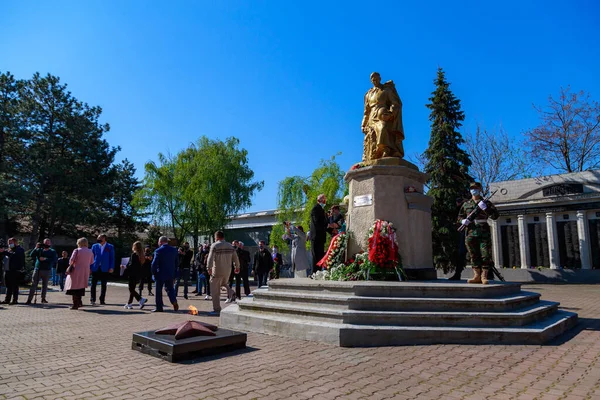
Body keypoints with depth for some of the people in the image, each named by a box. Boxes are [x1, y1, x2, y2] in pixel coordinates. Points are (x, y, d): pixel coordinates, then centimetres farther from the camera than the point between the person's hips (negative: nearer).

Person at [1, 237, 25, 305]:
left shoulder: (20, 250, -4)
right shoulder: (10, 250, 19)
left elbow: (13, 255, -23)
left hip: (16, 271, -8)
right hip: (9, 270, 8)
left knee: (14, 286, -5)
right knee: (8, 285, 9)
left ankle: (15, 300, -1)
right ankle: (7, 299, 15)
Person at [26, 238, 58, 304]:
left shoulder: (52, 252, 6)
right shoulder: (39, 250, 12)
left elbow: (54, 260, -8)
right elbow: (31, 255, 1)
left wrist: (45, 259, -16)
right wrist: (36, 248, -8)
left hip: (46, 270, -1)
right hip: (37, 269, 1)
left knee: (45, 285, 6)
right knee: (34, 284, -3)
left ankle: (43, 298, 16)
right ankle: (29, 299, -2)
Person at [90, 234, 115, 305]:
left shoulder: (110, 247, 3)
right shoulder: (94, 246, 9)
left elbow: (112, 258, 1)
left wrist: (111, 267, -8)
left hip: (105, 269, -1)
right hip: (95, 268, 1)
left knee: (103, 285, 5)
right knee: (93, 284, -1)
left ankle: (102, 300, 12)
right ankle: (92, 300, 4)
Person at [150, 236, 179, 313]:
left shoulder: (158, 251, -12)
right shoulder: (174, 250, 4)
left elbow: (154, 263, -13)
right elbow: (177, 262, 9)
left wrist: (154, 272, -1)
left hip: (160, 274, -4)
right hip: (171, 274, 4)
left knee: (159, 291, 7)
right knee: (170, 288, 15)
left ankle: (159, 307, 10)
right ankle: (174, 301, -6)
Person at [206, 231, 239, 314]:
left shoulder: (214, 245, -8)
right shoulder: (230, 246, 8)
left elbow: (210, 258, -20)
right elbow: (236, 258, 12)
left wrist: (209, 268, -25)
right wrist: (237, 267, 24)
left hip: (217, 271, -5)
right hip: (227, 271, 5)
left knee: (215, 291, 4)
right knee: (224, 283, 28)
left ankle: (216, 310, 7)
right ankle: (231, 293, 0)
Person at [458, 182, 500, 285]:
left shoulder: (486, 202, 10)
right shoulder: (466, 204, 16)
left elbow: (495, 216, 1)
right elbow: (460, 216, 22)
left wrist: (485, 208, -14)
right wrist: (463, 221, -2)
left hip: (484, 232, -2)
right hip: (471, 233, 2)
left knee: (485, 255, -5)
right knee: (474, 256, 3)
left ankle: (484, 276, 2)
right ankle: (477, 276, 9)